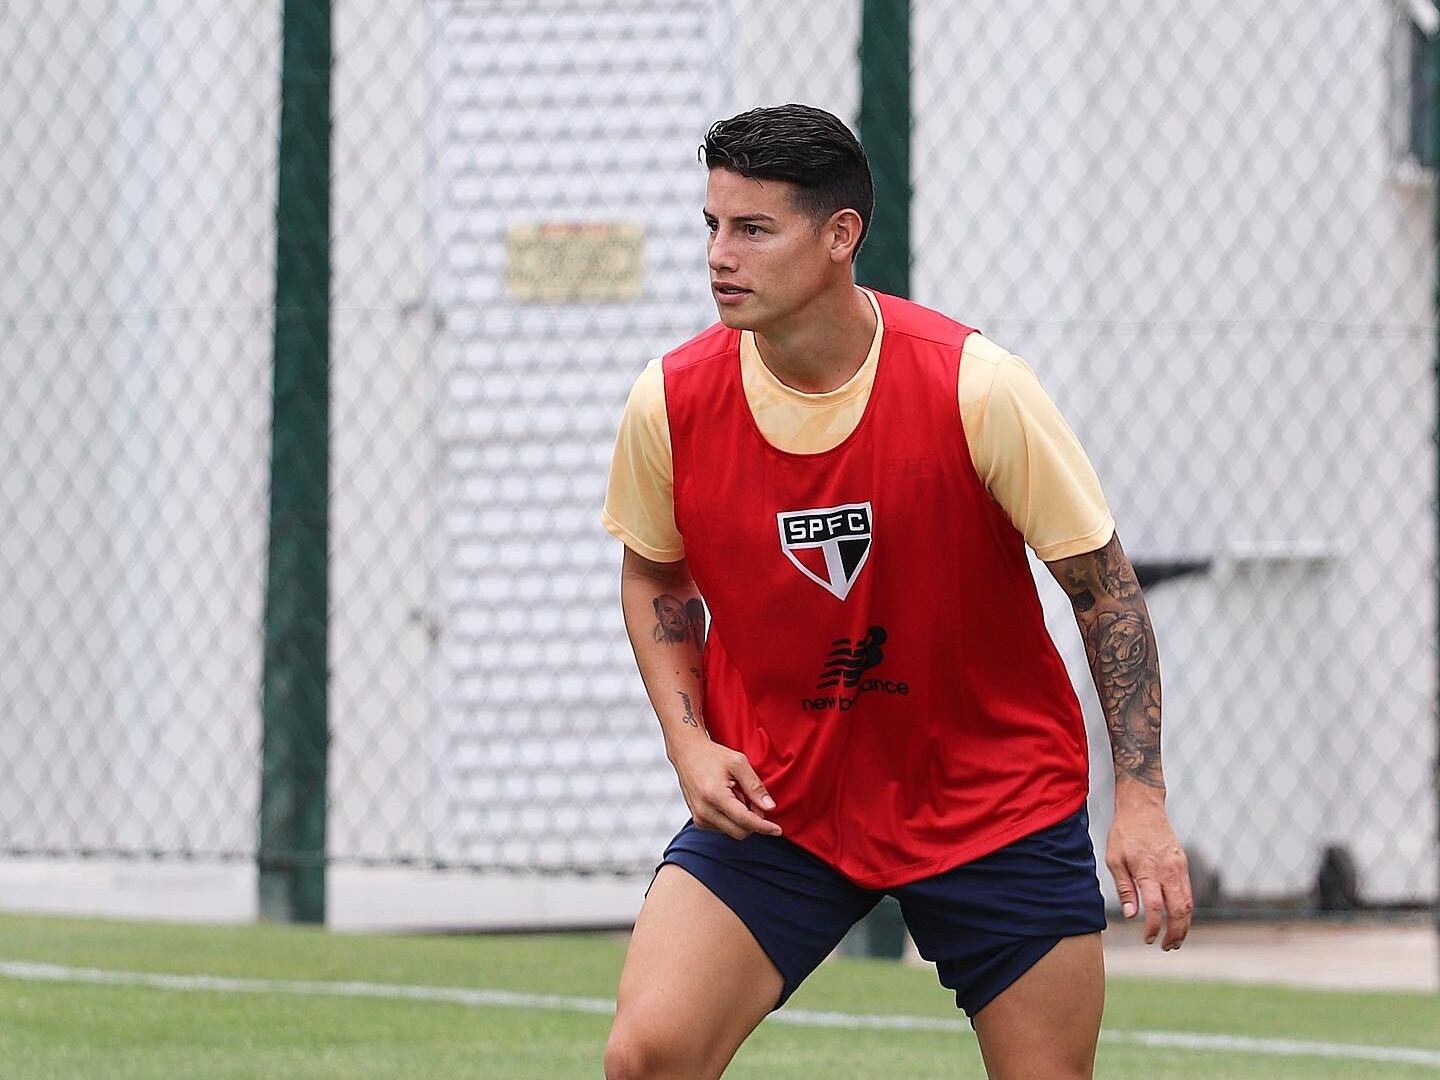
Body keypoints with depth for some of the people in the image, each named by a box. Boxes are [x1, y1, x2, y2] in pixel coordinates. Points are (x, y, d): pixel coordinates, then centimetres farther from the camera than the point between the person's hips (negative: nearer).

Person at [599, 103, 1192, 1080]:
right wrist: (689, 741, -4)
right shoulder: (671, 403, -10)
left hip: (997, 801, -1)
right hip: (772, 798, 2)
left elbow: (1103, 584, -8)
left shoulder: (975, 387, -18)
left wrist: (1141, 796, -11)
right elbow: (654, 576, 11)